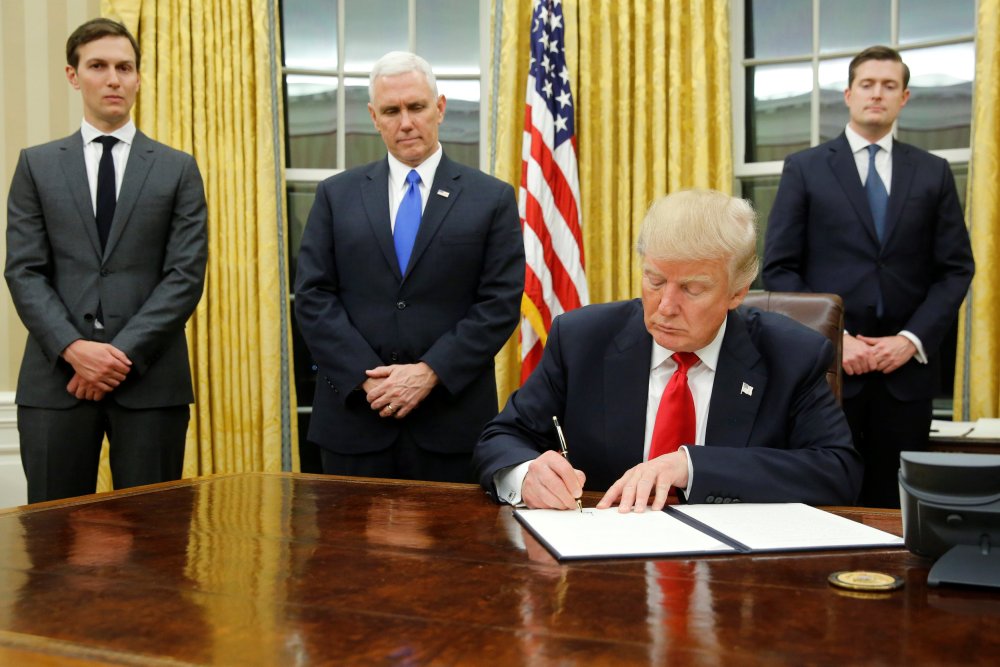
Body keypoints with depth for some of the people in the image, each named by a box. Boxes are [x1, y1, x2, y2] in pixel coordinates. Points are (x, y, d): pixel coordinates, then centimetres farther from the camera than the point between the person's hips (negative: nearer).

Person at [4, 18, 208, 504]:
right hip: (56, 374, 1)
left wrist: (123, 353, -11)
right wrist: (73, 348, -12)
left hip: (150, 377, -1)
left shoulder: (177, 169, 8)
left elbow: (185, 276, -1)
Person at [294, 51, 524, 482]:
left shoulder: (492, 199, 4)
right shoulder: (336, 195, 8)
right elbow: (312, 298, 2)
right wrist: (367, 377, -10)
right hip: (354, 417, 1)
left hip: (453, 421, -1)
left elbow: (501, 304, -3)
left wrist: (431, 372, -12)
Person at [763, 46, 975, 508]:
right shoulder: (804, 169, 4)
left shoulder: (933, 173, 10)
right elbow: (778, 268, -1)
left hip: (906, 367, 2)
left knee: (895, 510, 7)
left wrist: (912, 340, -7)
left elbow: (956, 269, 7)